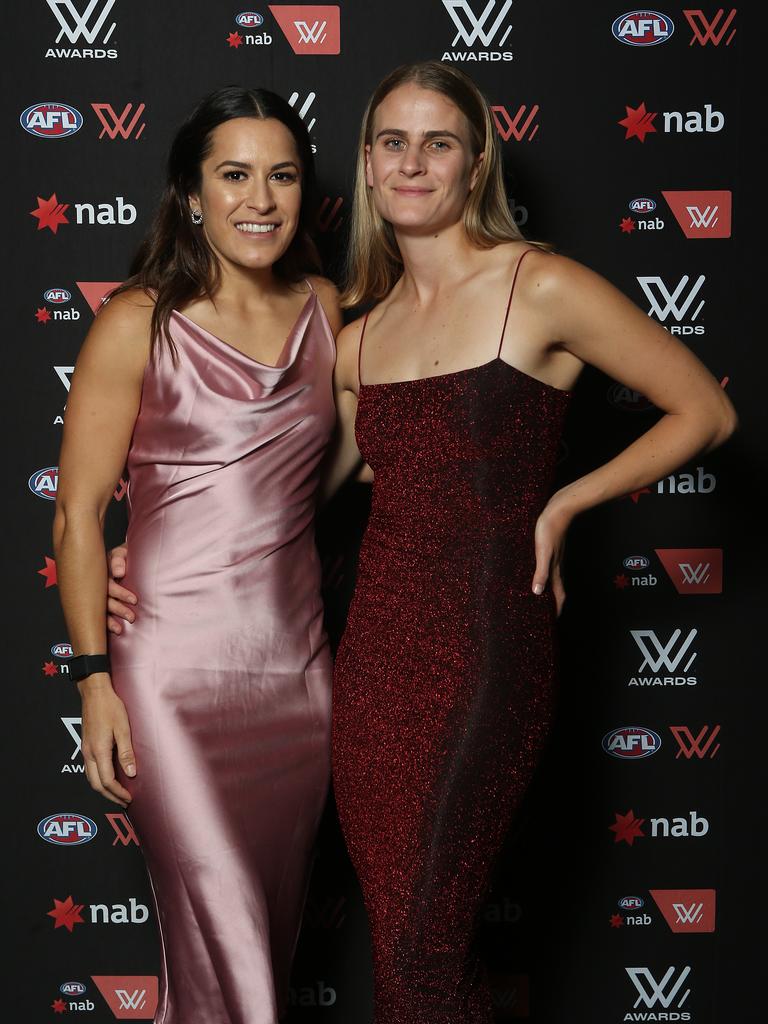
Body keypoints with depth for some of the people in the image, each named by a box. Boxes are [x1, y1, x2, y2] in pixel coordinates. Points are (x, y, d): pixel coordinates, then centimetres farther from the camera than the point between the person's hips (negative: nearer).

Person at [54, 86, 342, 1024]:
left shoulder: (327, 312, 6)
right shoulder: (138, 324, -8)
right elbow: (78, 513, -7)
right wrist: (94, 680, -11)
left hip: (297, 663, 5)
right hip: (175, 669, -5)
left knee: (277, 917, 15)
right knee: (223, 940, -3)